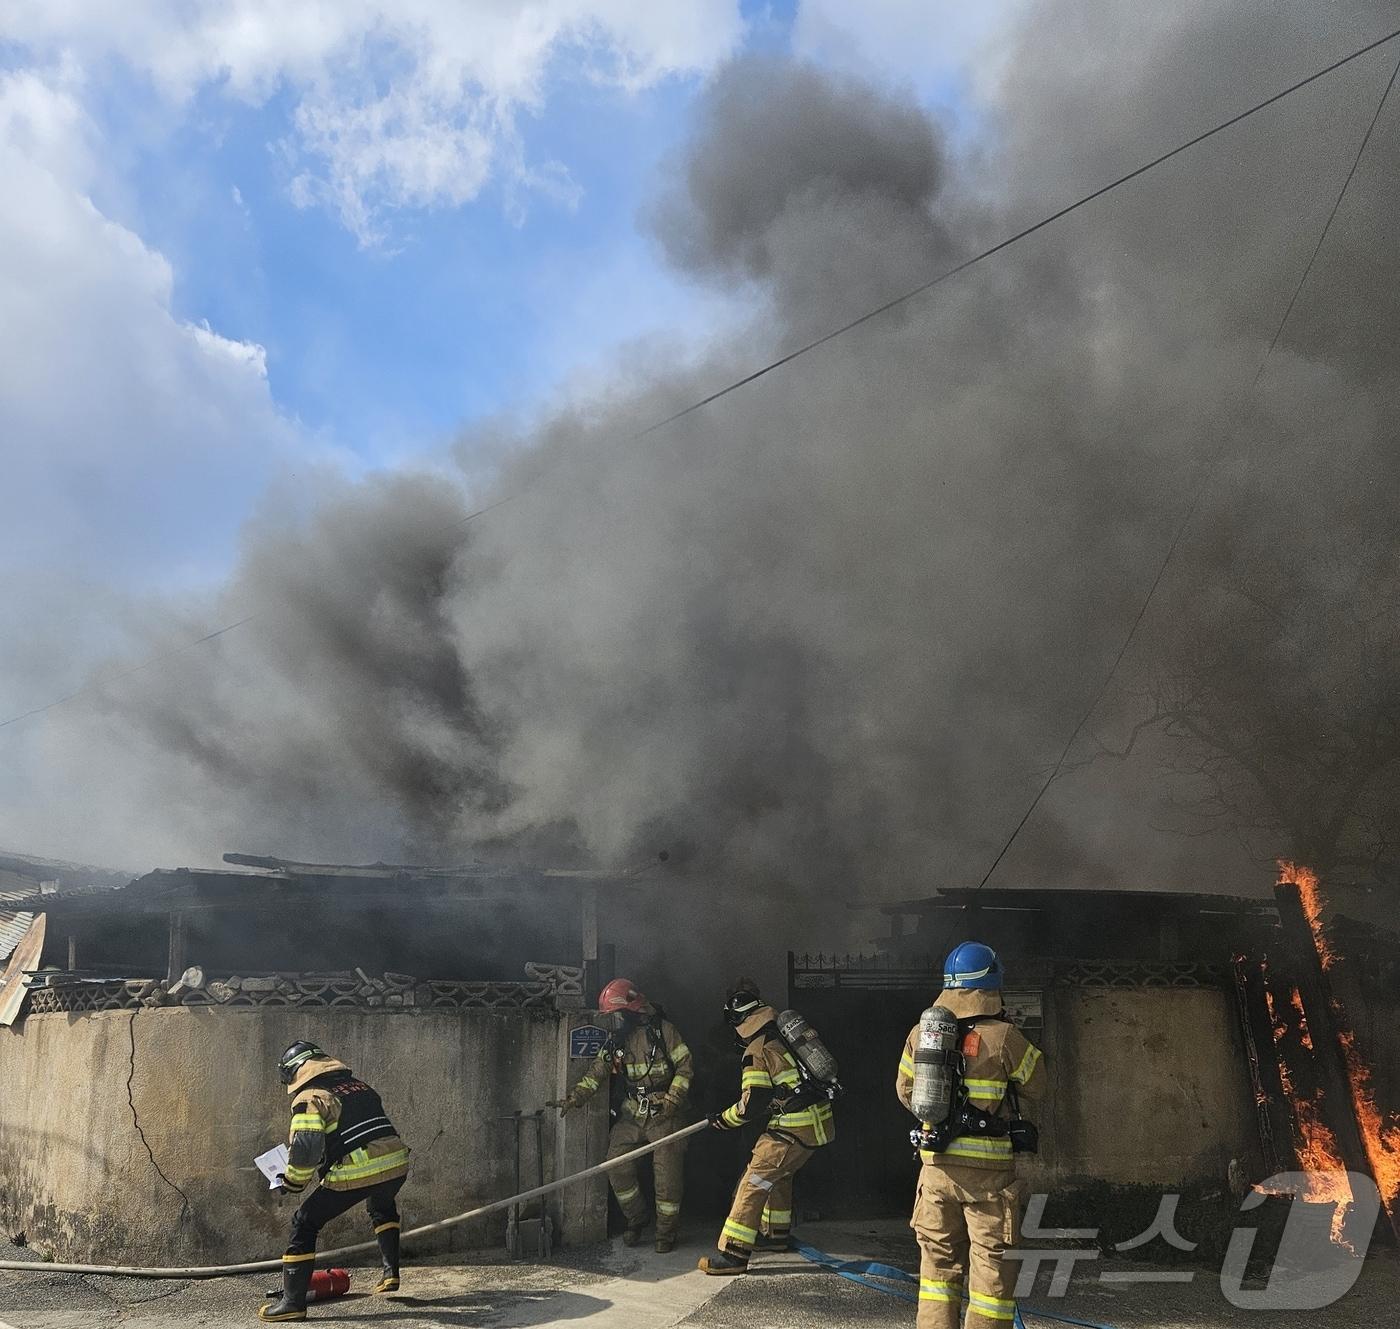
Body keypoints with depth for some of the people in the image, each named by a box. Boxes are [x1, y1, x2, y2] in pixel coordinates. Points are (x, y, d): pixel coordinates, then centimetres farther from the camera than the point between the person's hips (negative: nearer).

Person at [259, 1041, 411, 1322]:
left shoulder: (309, 1098, -2)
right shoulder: (359, 1085, 20)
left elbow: (305, 1148, -13)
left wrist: (293, 1182, 4)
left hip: (356, 1173, -7)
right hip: (396, 1163, 7)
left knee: (305, 1223, 9)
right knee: (382, 1207, 37)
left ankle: (293, 1302, 8)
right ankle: (390, 1273, 32)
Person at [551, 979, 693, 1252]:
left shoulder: (662, 1030, -8)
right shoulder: (615, 1041, 7)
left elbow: (684, 1067, -8)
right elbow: (597, 1071, 1)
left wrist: (672, 1100, -15)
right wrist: (574, 1098, -11)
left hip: (664, 1115, -5)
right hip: (631, 1115, 5)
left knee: (667, 1175, -3)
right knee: (617, 1166, -4)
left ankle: (666, 1233, 13)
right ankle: (636, 1220, 17)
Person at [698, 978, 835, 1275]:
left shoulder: (757, 1052, -13)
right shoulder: (786, 1034, 11)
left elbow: (752, 1105, -14)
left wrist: (724, 1120, 2)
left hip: (794, 1128, -9)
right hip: (820, 1120, 9)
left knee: (755, 1181, -6)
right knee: (780, 1175, 26)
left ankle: (732, 1254, -6)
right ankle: (777, 1234, 39)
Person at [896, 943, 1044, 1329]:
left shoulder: (920, 1034, 1)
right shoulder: (1003, 1037, -13)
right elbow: (1033, 1082, 2)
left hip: (935, 1164, 4)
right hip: (988, 1169, -4)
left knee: (939, 1257, 16)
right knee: (992, 1262, 7)